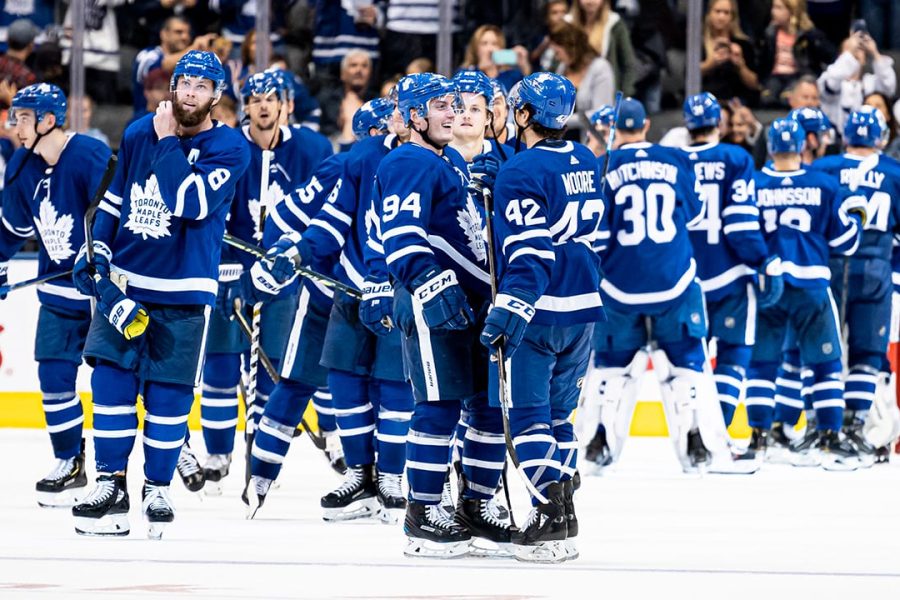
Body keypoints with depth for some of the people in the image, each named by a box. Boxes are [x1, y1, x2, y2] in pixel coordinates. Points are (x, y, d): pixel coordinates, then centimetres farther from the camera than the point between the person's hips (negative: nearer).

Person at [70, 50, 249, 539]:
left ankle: (157, 488, 12)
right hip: (123, 282, 3)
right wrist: (96, 256, 10)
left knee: (168, 395, -1)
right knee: (111, 381, -3)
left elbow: (190, 203, -24)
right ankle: (110, 485, 3)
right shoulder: (138, 134, 6)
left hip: (183, 295, -3)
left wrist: (168, 141, -16)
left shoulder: (229, 149, -8)